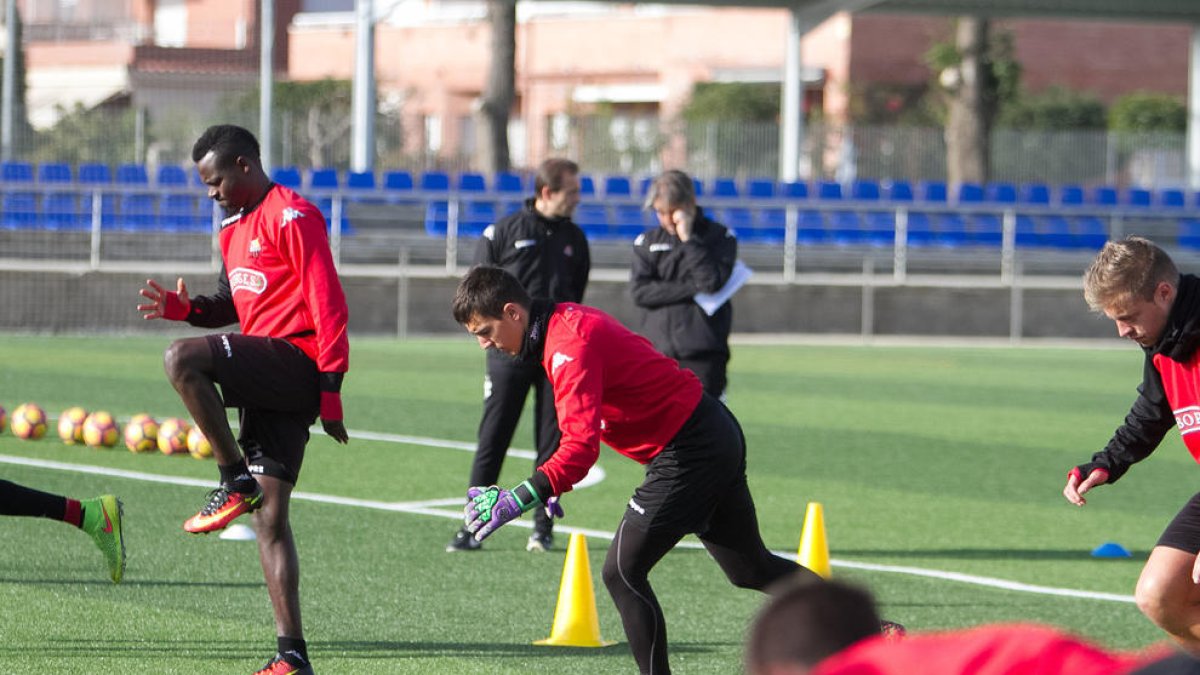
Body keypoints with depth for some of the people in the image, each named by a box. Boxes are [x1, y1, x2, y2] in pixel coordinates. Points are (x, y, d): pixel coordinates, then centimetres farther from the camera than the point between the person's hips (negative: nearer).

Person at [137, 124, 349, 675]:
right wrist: (183, 308, 9)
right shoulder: (234, 229, 21)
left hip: (295, 361, -9)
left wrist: (330, 390, -19)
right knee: (269, 518, 3)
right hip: (267, 385, 9)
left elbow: (328, 304, -13)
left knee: (182, 360, -28)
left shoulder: (292, 217, -8)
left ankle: (236, 483, -17)